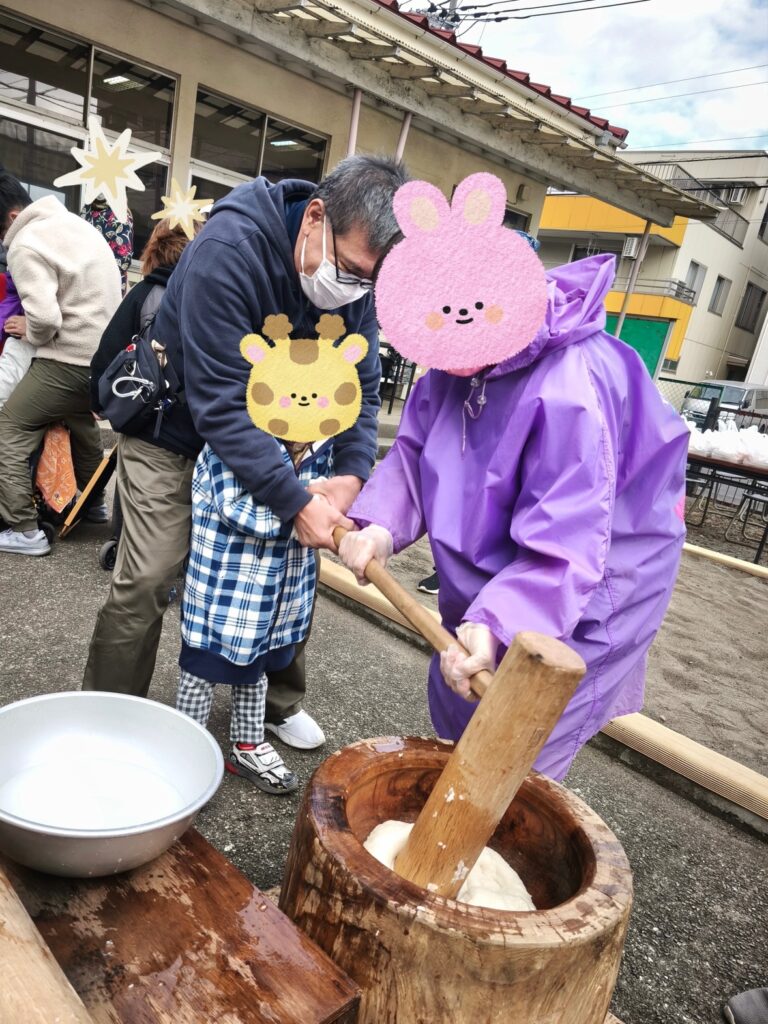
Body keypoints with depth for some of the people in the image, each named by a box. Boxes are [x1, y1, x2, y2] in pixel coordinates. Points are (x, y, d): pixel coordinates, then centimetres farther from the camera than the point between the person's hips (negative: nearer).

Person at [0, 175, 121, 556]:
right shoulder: (75, 222, 13)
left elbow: (44, 318, -25)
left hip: (70, 359, -9)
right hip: (106, 351, 9)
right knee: (82, 421, 29)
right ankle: (93, 503, 42)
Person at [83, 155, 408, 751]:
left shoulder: (360, 280, -13)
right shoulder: (230, 249, -32)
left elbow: (361, 387, -8)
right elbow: (220, 404, -35)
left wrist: (351, 473, -25)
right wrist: (297, 504, -37)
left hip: (259, 437, 6)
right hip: (176, 429, -5)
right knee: (148, 579, -9)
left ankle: (280, 702, 28)